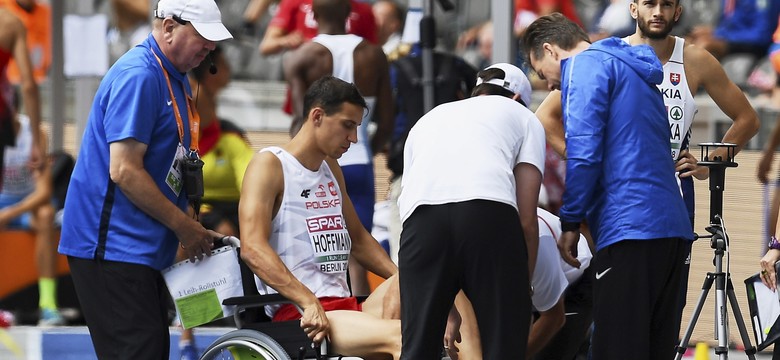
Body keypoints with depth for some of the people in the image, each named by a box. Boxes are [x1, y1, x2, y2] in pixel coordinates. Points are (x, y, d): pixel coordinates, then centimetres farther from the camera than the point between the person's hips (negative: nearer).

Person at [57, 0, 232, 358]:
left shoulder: (175, 78, 16)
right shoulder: (139, 76, -16)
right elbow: (124, 171, -22)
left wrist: (193, 230, 12)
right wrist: (185, 227, -15)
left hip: (145, 247, 10)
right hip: (112, 246, -10)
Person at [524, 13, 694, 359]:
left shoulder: (587, 65, 0)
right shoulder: (638, 74, 27)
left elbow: (584, 153, -12)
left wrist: (570, 222, -4)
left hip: (630, 230, -9)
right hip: (673, 227, 9)